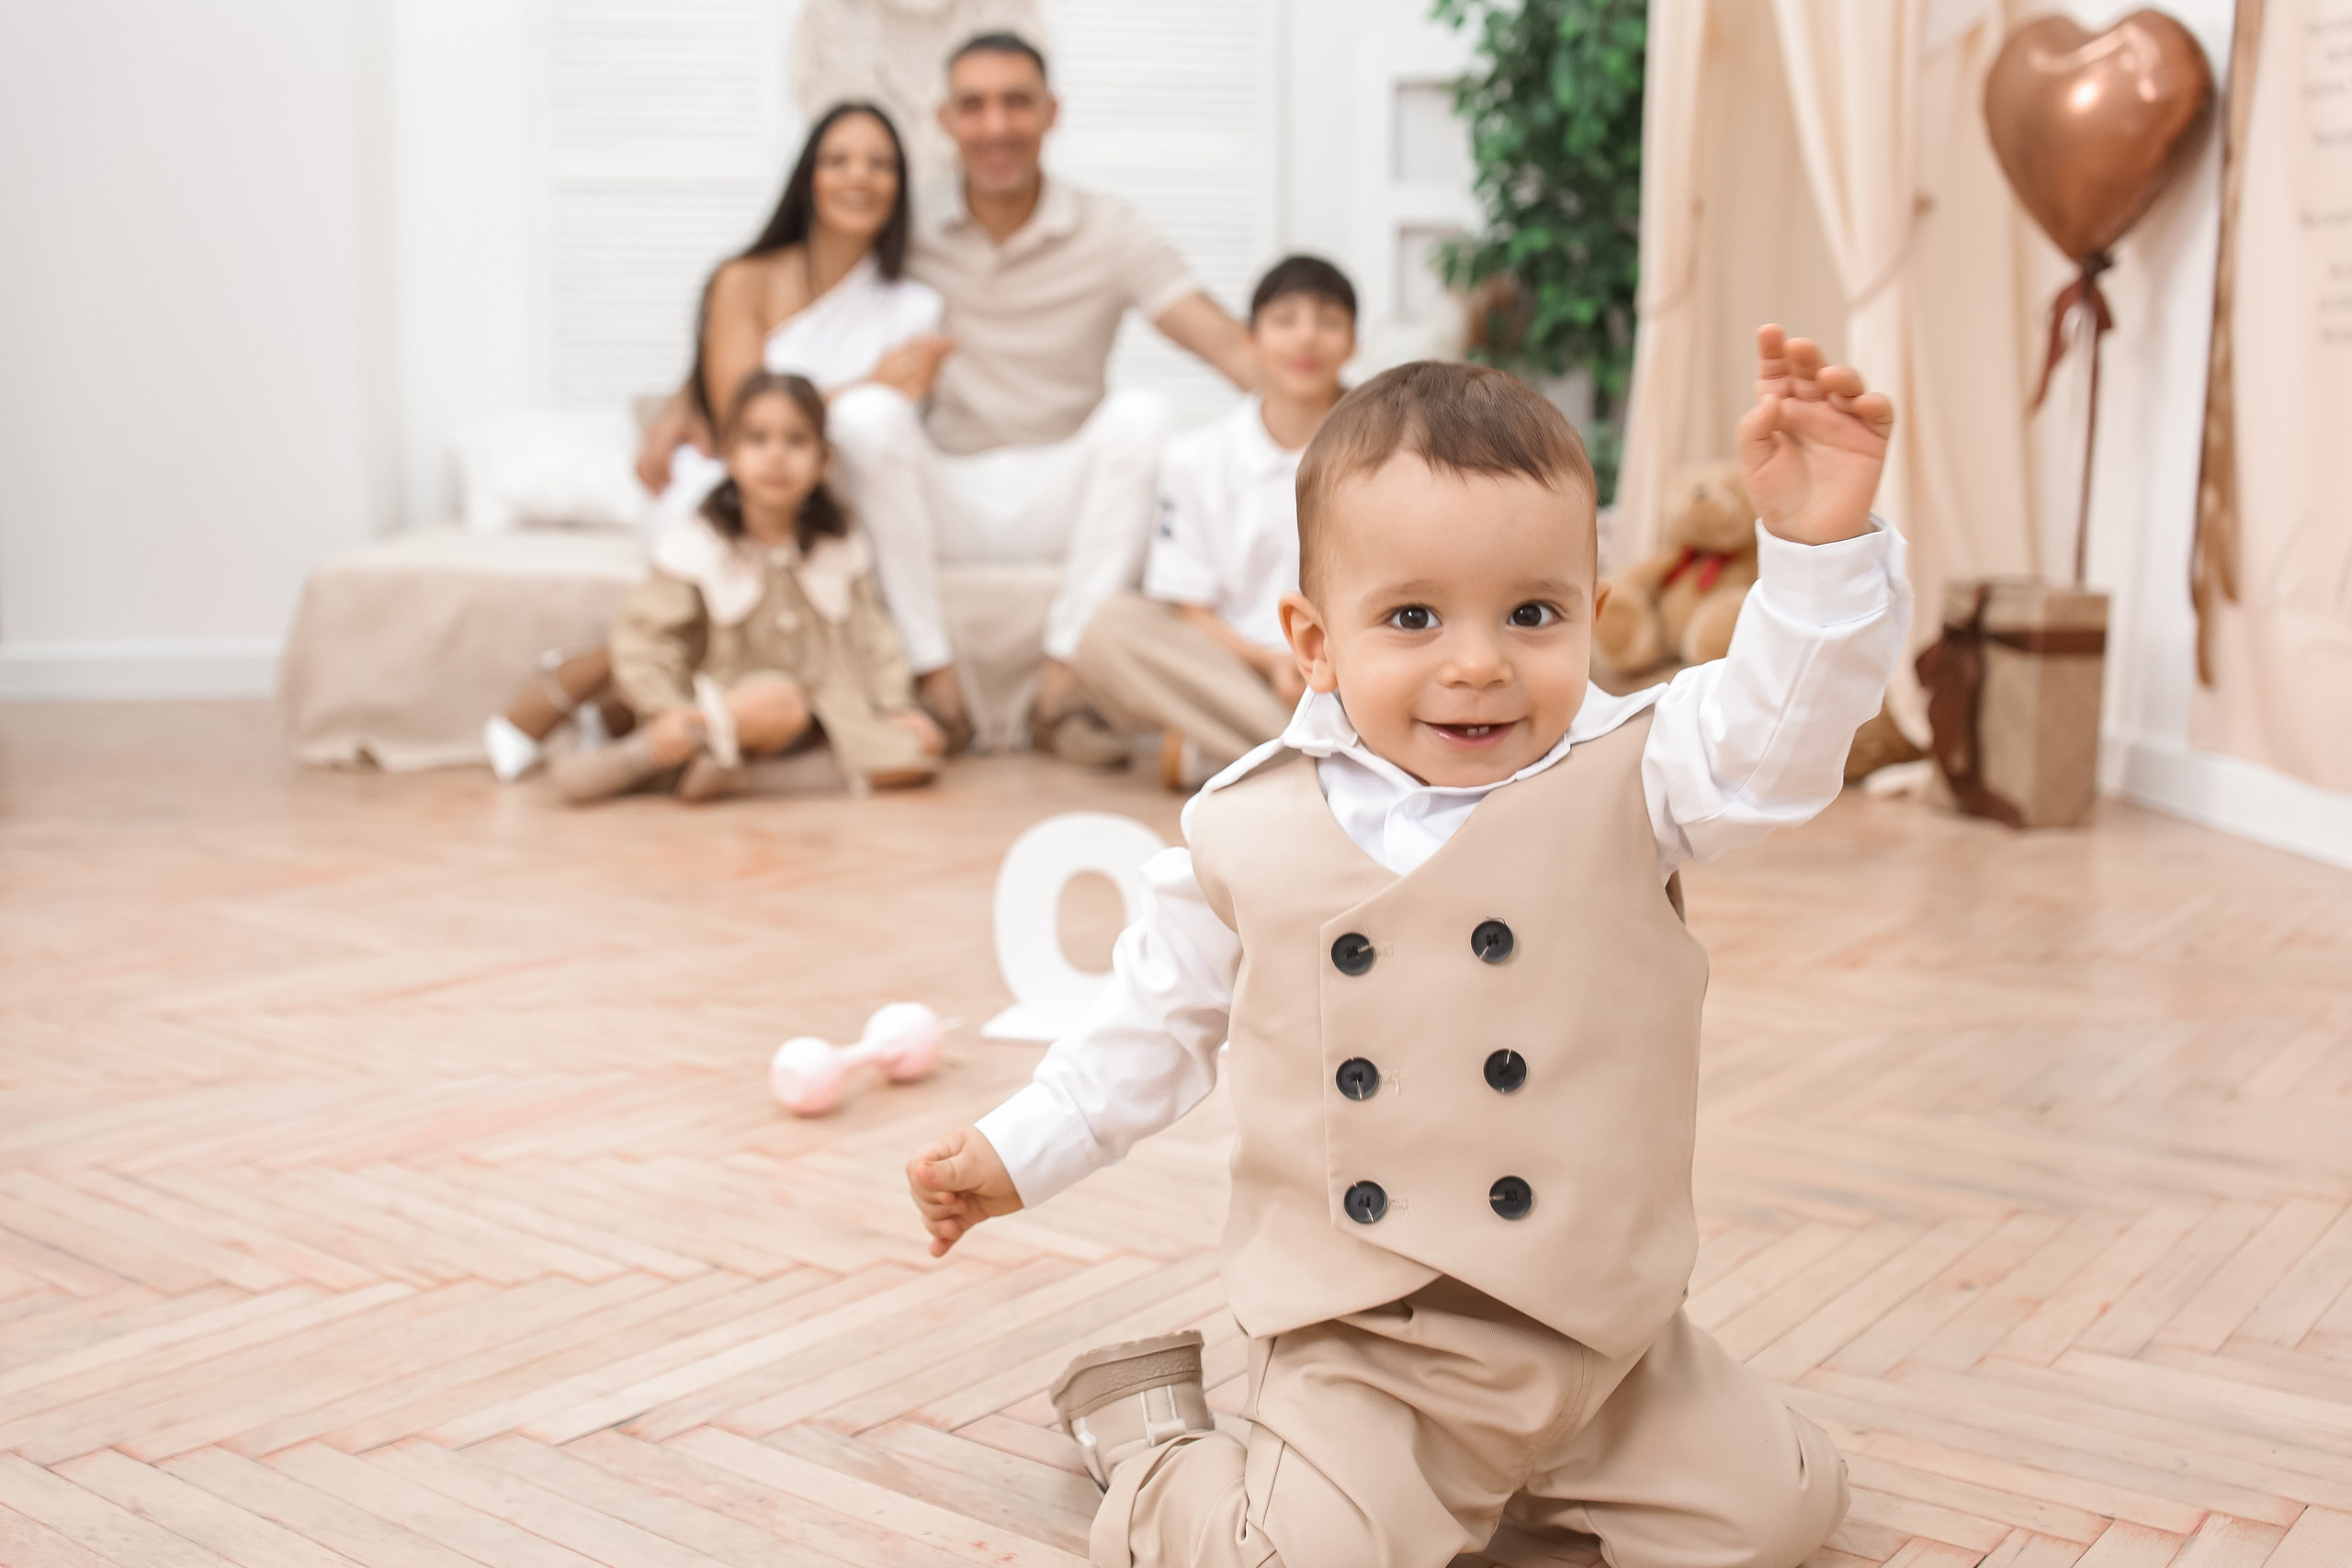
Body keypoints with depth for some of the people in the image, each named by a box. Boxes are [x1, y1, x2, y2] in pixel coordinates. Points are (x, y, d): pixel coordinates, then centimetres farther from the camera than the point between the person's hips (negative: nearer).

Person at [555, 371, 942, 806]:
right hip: (733, 702, -6)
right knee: (777, 701, -38)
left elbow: (870, 635, 11)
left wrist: (898, 708, -1)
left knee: (912, 761, -17)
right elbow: (645, 635, -10)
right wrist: (665, 711, -24)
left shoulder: (842, 551, 7)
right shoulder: (698, 546, -6)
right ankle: (642, 755, -23)